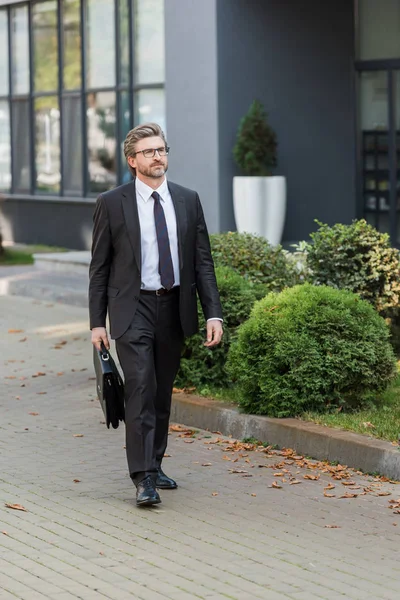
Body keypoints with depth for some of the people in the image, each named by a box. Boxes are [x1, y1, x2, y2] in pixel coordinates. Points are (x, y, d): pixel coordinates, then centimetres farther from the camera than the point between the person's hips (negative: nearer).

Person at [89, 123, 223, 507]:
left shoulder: (187, 201, 7)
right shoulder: (111, 204, -1)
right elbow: (99, 267, 1)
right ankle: (143, 478, -16)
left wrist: (213, 313, -1)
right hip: (132, 309, -4)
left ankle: (154, 465, 25)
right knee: (140, 390, -14)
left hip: (174, 309, 4)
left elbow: (203, 261, 7)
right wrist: (97, 322, -3)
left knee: (163, 393, 11)